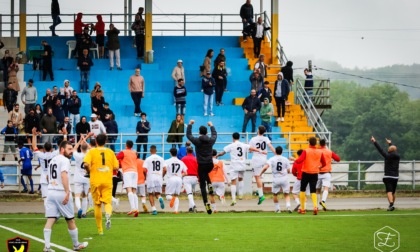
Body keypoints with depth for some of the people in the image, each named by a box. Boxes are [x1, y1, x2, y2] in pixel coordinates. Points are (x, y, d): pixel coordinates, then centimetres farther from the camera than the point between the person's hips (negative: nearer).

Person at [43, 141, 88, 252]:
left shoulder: (53, 160, 19)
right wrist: (67, 192, -26)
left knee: (50, 220, -2)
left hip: (51, 192, 7)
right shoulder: (65, 160, -8)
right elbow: (64, 176, -22)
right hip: (62, 193, -7)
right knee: (70, 220, 8)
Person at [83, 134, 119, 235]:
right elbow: (116, 167, 5)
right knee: (107, 202, 2)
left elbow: (86, 164, -16)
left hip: (95, 181, -1)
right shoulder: (110, 152, 4)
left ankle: (100, 229, 14)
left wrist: (89, 171, 3)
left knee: (97, 205, 9)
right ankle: (108, 215, -34)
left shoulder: (92, 152, -2)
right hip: (107, 181, 1)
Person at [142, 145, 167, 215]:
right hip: (159, 178, 2)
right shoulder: (161, 159, 5)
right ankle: (160, 198, -22)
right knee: (157, 193, 14)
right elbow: (165, 170, 2)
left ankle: (153, 209, -5)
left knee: (151, 194, 8)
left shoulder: (148, 159, -3)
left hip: (151, 178, -2)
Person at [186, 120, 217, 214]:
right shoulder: (211, 140, -1)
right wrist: (211, 126, 39)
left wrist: (190, 124, 23)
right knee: (205, 173, 40)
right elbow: (215, 134, 22)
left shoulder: (197, 141, -8)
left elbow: (188, 135, 10)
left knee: (202, 186, 2)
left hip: (201, 165, -3)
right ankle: (209, 184, 18)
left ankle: (206, 203, -9)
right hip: (210, 164, 3)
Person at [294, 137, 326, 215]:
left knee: (302, 190, 14)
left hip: (306, 173, -2)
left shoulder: (306, 151, -10)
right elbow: (324, 163, 10)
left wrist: (295, 160, 4)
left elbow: (299, 160, -18)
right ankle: (315, 206, -22)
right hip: (315, 173, 2)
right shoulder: (320, 152, 1)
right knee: (313, 191, 3)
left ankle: (302, 209, 16)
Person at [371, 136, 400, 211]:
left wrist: (374, 142, 8)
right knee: (393, 192, 17)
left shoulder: (388, 156, -9)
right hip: (395, 177, 5)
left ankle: (391, 204, -33)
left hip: (388, 177, -5)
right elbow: (394, 149, 27)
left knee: (389, 191, -15)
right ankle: (392, 205, 28)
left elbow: (380, 150, -3)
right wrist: (390, 143, 45)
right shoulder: (397, 156, 6)